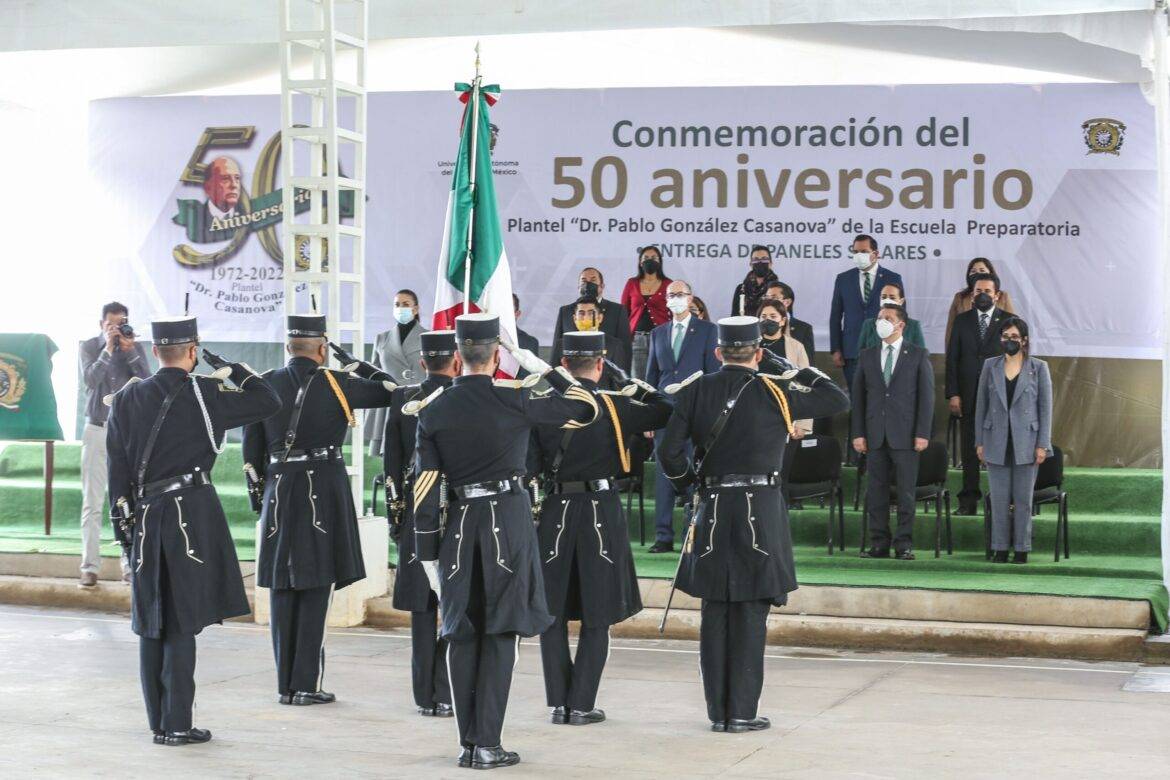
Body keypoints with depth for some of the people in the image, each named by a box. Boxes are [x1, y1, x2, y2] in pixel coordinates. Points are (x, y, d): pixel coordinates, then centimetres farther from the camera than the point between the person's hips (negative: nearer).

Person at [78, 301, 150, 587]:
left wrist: (129, 350, -14)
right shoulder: (89, 347, 1)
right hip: (96, 431, -1)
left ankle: (130, 566, 4)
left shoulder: (135, 348, 4)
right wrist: (108, 348, -16)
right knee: (92, 502, -2)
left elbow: (147, 382, -9)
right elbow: (90, 380, -14)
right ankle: (90, 567, -1)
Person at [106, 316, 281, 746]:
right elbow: (269, 401, 1)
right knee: (182, 622, -3)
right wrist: (228, 367, 10)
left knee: (151, 621, 12)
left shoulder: (126, 399, 6)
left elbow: (118, 472, 7)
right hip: (193, 515, -4)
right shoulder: (204, 395, -5)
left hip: (146, 517, 4)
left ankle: (159, 721, 17)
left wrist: (124, 526, 13)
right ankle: (177, 725, -3)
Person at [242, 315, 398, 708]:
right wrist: (352, 362, 18)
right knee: (315, 590, 0)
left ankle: (285, 684, 12)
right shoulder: (335, 384, -5)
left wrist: (259, 494, 18)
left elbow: (251, 448, 8)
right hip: (324, 491, -3)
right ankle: (306, 685, -1)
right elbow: (389, 388, 6)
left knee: (281, 590, 8)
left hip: (279, 493, 4)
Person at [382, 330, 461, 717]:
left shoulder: (402, 399, 2)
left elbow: (391, 462, 6)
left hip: (415, 513, 3)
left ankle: (425, 695, 12)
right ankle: (447, 694, 1)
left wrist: (396, 517, 14)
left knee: (423, 608, 9)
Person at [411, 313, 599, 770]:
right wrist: (539, 367, 10)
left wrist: (427, 554, 6)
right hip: (509, 521, -3)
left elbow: (425, 489, 0)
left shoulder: (432, 410, 0)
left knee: (461, 634, 11)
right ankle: (488, 745, 1)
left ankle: (468, 741, 13)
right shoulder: (514, 399, -9)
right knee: (500, 633, 2)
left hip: (459, 526, 3)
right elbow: (587, 409, 3)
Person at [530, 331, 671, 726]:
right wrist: (642, 389, 13)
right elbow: (669, 412, -5)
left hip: (556, 513, 2)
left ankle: (558, 702, 12)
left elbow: (530, 462, -2)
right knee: (596, 617, 5)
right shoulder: (612, 405, -8)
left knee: (553, 612, 11)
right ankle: (581, 704, 4)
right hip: (601, 512, -2)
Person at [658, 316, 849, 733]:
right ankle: (742, 712, 2)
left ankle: (718, 710, 12)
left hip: (712, 512, 2)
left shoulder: (695, 392, 2)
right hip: (762, 513, -2)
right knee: (751, 614, 2)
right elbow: (839, 400, 3)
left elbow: (669, 453, -3)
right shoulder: (775, 393, -4)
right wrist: (805, 373, 18)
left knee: (714, 614, 9)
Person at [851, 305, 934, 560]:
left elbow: (926, 395, 0)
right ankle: (879, 544, 8)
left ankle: (904, 544, 3)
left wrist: (922, 433, -8)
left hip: (905, 434, -3)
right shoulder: (867, 356, 12)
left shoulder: (918, 355, 4)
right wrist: (858, 433, 2)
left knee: (906, 491, -1)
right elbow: (858, 396, 10)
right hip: (875, 435, 3)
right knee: (876, 491, 3)